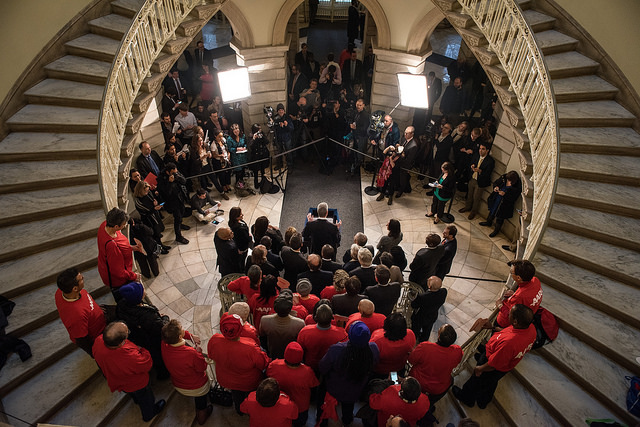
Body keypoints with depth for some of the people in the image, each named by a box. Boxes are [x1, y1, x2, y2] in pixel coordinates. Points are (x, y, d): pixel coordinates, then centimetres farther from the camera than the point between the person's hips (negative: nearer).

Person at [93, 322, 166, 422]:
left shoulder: (98, 341, -34)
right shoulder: (132, 359, -51)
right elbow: (147, 364, -27)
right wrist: (141, 350, -12)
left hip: (115, 380, 5)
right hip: (136, 385, -5)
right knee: (146, 399, 31)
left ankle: (136, 400, 72)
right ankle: (148, 415, 60)